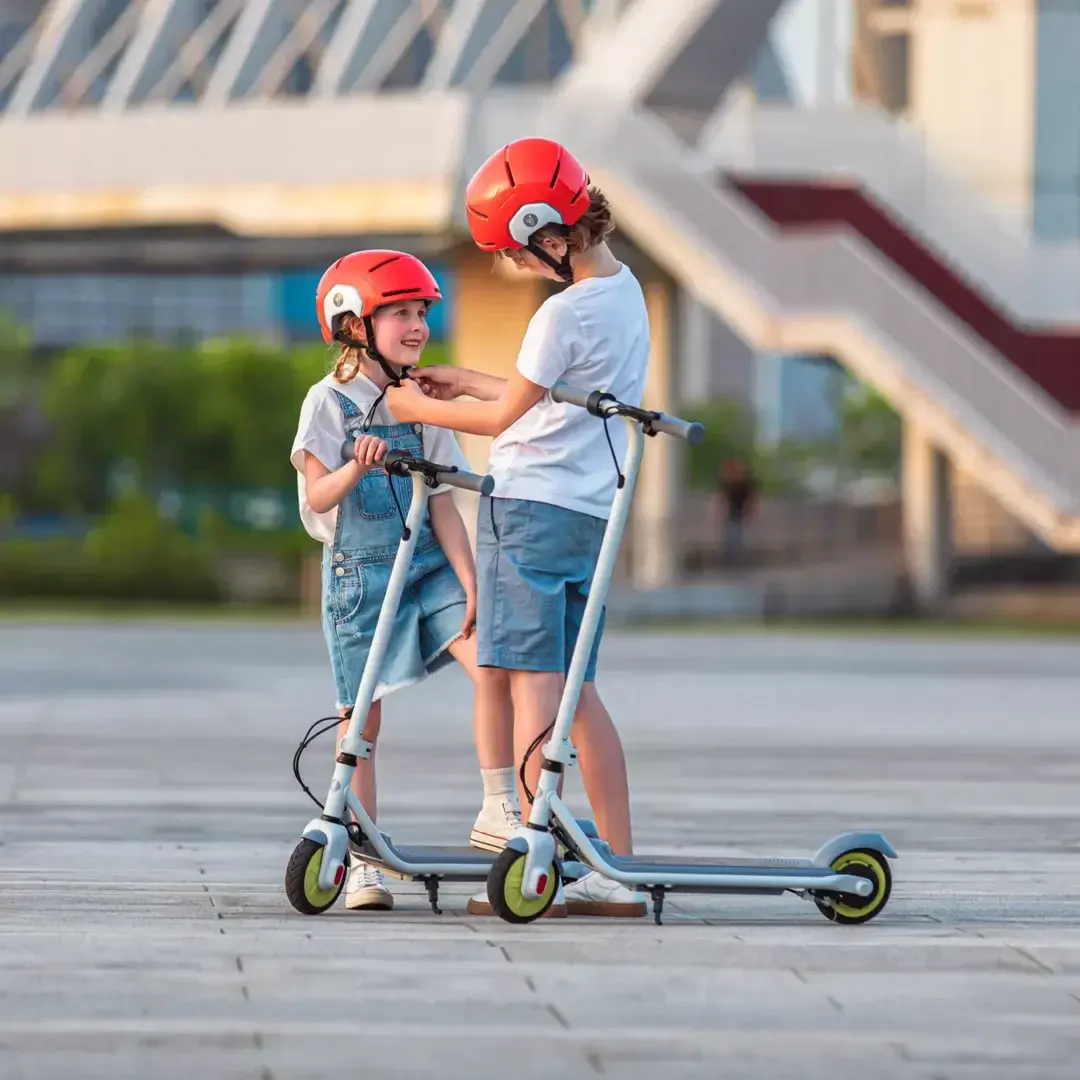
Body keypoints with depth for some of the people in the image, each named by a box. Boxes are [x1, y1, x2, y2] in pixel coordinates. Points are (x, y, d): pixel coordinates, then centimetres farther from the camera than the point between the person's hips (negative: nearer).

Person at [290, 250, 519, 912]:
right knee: (362, 714, 0)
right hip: (359, 573, -4)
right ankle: (364, 861, 8)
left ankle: (500, 811, -8)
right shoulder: (331, 402, -6)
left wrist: (470, 584, -5)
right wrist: (357, 467, -37)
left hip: (428, 566, 4)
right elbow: (318, 495, -16)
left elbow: (443, 507, 4)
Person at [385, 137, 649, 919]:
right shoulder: (626, 291, 11)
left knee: (534, 678, -7)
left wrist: (423, 410, 9)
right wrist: (462, 382, 27)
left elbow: (505, 418, -6)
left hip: (531, 504, -9)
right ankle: (620, 870, 9)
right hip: (593, 510, 9)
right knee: (575, 688, 11)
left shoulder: (566, 313, -17)